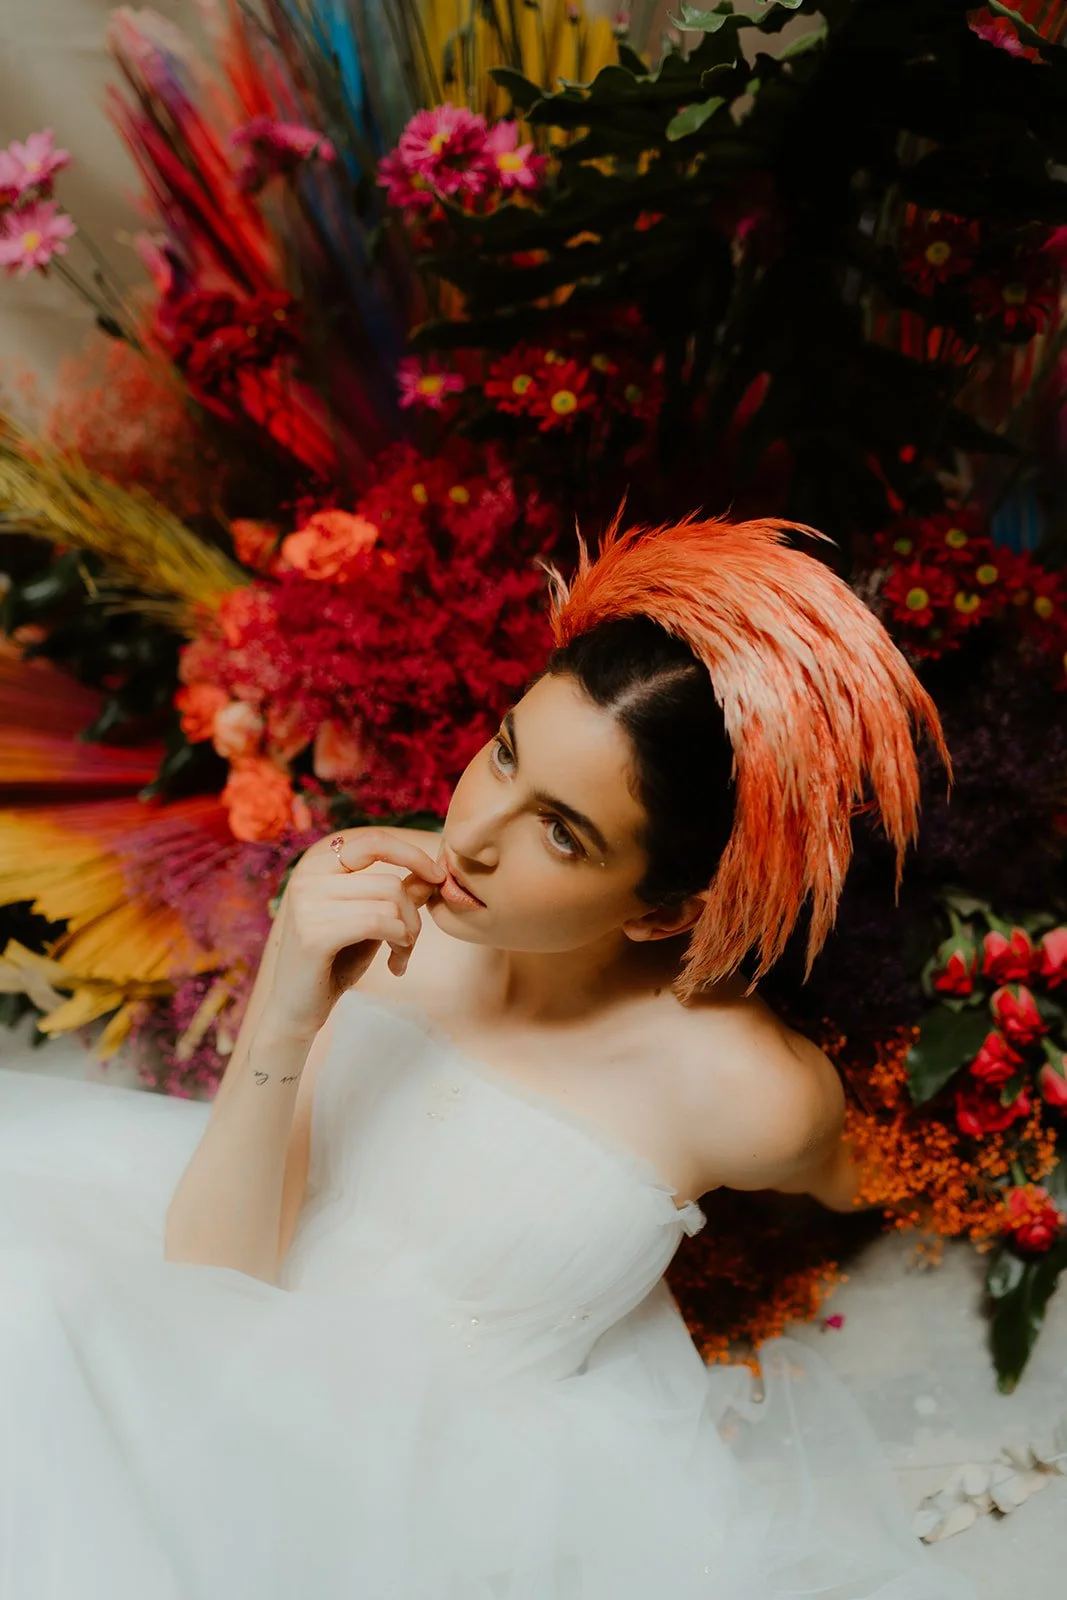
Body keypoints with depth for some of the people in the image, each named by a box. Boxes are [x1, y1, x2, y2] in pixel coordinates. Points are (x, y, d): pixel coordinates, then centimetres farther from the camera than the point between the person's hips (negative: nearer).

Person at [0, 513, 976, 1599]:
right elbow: (211, 1286, -13)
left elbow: (838, 1185, 6)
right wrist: (282, 1023, -26)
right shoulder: (382, 906, -13)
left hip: (451, 1476, -4)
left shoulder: (748, 1096, -21)